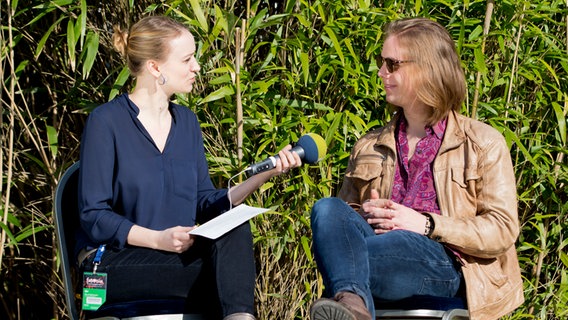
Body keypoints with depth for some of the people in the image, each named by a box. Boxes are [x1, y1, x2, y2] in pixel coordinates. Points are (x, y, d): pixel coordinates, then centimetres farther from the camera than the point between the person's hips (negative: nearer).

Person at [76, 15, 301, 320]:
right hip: (114, 263, -6)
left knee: (234, 230, -28)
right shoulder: (106, 121, -6)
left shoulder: (186, 121, 15)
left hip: (176, 254, 6)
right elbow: (94, 217, -10)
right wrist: (159, 239, -23)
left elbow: (205, 205, 12)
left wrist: (264, 174, -1)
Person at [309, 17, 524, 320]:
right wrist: (366, 216, 2)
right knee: (327, 208, -30)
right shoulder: (369, 147, 26)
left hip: (446, 265, -4)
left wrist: (426, 225, -10)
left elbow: (503, 229, 2)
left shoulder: (483, 143, 12)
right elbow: (341, 220, 27)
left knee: (407, 242, -41)